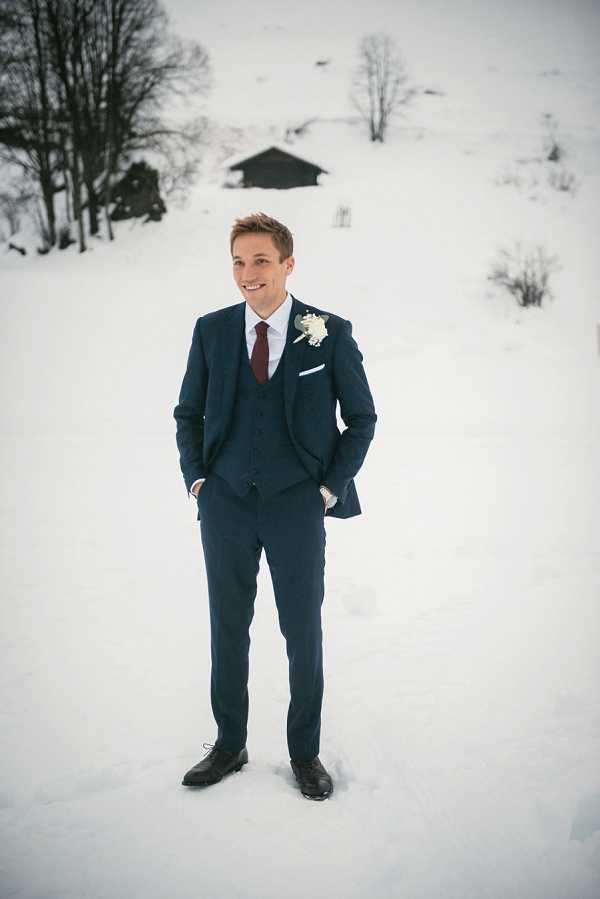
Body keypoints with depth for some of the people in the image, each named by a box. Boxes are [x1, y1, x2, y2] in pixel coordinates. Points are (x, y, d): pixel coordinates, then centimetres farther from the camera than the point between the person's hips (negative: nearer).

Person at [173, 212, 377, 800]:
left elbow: (361, 418, 3)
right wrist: (196, 479, 3)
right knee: (228, 629, 11)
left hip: (298, 506, -2)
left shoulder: (330, 333, -4)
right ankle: (229, 745, 28)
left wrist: (331, 487, -4)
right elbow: (188, 413, 14)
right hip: (226, 503, 2)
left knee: (303, 633, 7)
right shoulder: (211, 330, 4)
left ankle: (305, 752, 24)